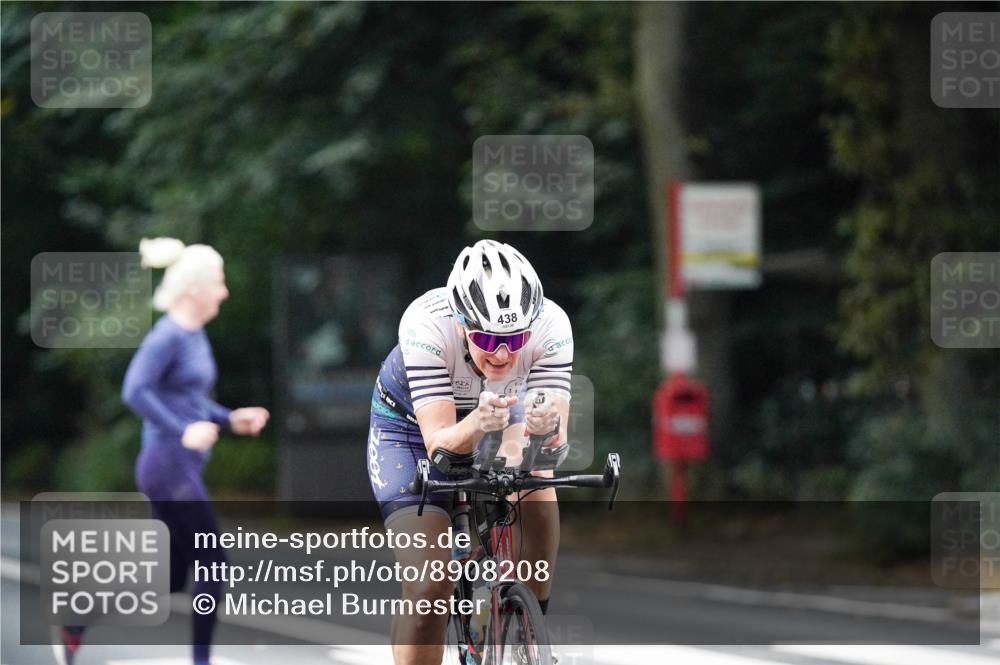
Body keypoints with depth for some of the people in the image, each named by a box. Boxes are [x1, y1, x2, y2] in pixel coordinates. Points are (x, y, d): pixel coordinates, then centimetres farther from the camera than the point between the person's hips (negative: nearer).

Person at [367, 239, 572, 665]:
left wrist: (547, 426, -57)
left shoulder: (551, 325, -31)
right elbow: (439, 443, -40)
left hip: (499, 414, 3)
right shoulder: (426, 324, -37)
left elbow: (557, 437, -35)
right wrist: (477, 426, -61)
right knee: (429, 588, -18)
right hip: (410, 427, -3)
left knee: (534, 486, -30)